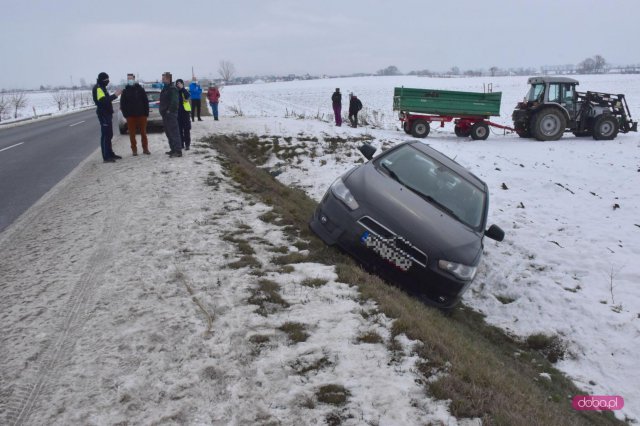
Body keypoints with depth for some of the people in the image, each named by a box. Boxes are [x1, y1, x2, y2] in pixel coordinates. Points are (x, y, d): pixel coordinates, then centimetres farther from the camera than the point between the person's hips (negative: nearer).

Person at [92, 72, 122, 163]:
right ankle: (106, 157, -8)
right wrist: (115, 95, -26)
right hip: (103, 114, -10)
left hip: (107, 114, 10)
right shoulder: (98, 88, -15)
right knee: (105, 135, -9)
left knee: (109, 135, 16)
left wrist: (115, 94, 8)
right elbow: (103, 100, -26)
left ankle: (110, 154, 25)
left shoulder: (102, 87, 17)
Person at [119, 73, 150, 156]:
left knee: (143, 132, 5)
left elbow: (146, 101, 3)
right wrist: (125, 114, -5)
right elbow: (122, 104, 6)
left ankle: (145, 148, 13)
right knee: (132, 134, 2)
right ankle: (134, 149, 7)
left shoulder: (140, 89, 5)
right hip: (130, 116, 1)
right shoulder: (125, 91, 7)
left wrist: (146, 112, -5)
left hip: (141, 115, -1)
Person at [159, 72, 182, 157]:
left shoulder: (172, 89, -13)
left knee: (174, 132, -12)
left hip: (171, 114, -10)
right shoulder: (165, 88, 18)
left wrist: (169, 110, -20)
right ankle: (173, 149, 22)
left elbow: (174, 102, -22)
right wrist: (163, 110, 17)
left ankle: (178, 151, -13)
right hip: (165, 114, 10)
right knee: (168, 133, 14)